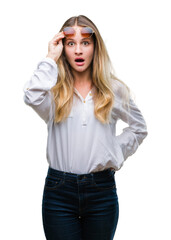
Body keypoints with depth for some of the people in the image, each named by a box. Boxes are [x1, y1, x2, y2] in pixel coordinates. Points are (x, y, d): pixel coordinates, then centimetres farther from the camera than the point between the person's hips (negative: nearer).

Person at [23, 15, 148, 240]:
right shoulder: (55, 90, 2)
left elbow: (139, 128, 20)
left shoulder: (114, 89, 6)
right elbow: (32, 97, -24)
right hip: (59, 190, -1)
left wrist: (116, 154, 6)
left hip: (102, 190, 2)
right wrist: (50, 59, -12)